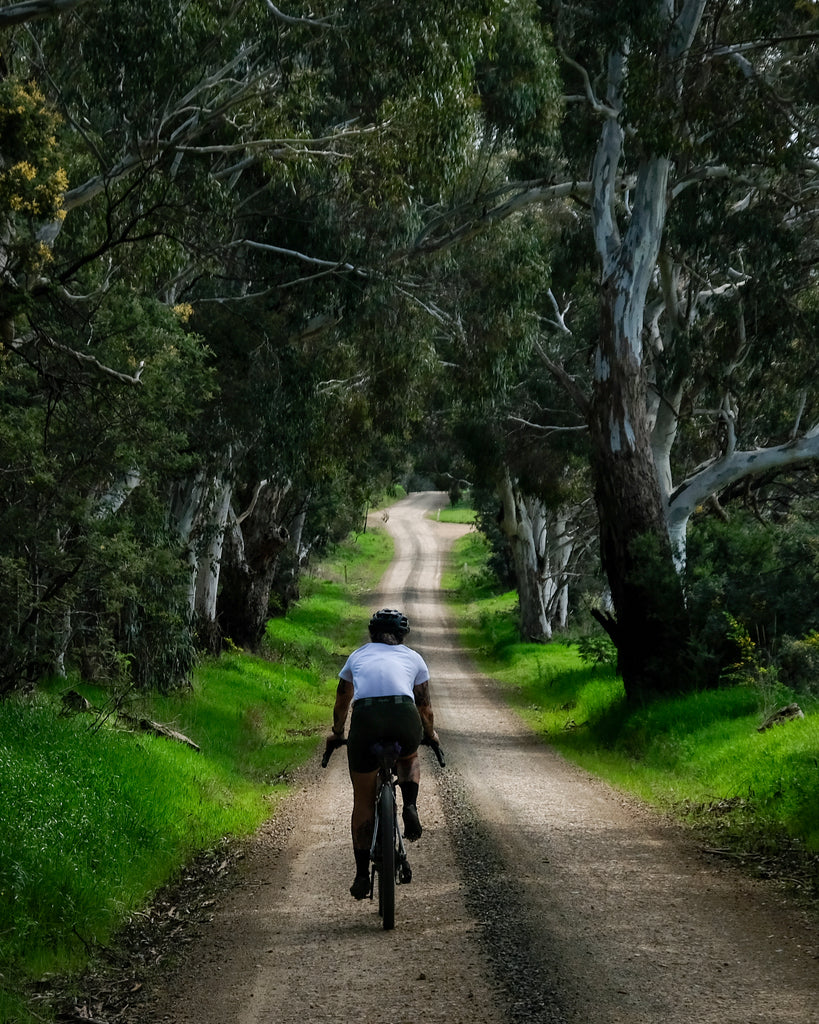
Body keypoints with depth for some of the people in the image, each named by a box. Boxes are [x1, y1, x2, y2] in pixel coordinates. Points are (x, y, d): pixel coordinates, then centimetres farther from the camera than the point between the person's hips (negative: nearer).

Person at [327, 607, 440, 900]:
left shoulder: (357, 656, 30)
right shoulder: (413, 657, 27)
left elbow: (341, 703, 42)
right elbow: (425, 707, 37)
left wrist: (336, 734, 59)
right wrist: (430, 735, 55)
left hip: (365, 719, 0)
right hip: (404, 715, 0)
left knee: (363, 801, 14)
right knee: (409, 759, 36)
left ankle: (362, 875, 13)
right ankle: (410, 806, 8)